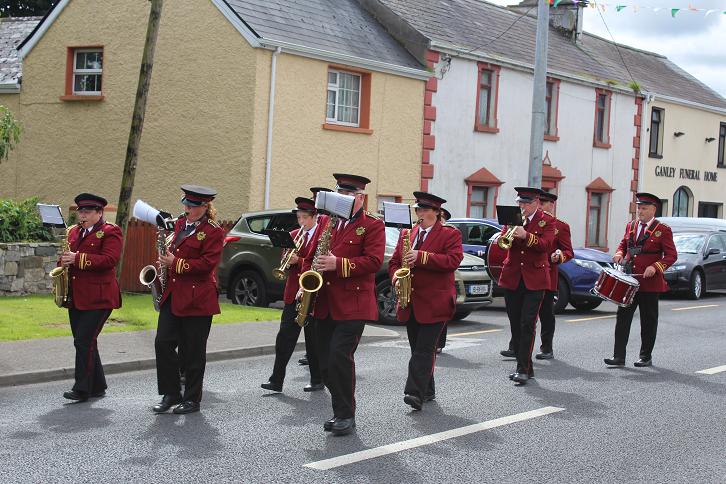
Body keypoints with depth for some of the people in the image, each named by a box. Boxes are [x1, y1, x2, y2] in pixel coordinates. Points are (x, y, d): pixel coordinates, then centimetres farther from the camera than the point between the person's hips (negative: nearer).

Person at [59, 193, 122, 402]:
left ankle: (82, 389, -7)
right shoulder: (74, 232, 18)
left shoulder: (110, 232, -5)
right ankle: (97, 386, 21)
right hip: (76, 297, 8)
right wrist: (63, 262, 2)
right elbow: (68, 256, 26)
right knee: (84, 342, 10)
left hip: (98, 298, -8)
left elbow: (109, 259, -17)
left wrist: (78, 258, -21)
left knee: (84, 341, -12)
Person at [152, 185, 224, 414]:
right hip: (172, 295, 7)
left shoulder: (213, 231, -8)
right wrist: (165, 260, 8)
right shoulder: (180, 224, 14)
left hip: (196, 299, -7)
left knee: (193, 351, 1)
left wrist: (176, 264, -19)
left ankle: (192, 399, 13)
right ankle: (171, 394, 12)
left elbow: (207, 264, -16)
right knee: (163, 343, 0)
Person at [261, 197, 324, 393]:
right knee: (285, 337, 1)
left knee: (313, 339, 4)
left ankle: (317, 380, 15)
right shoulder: (294, 235, 13)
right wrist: (288, 259, -13)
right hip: (293, 294, 5)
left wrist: (299, 261, -21)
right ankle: (276, 380, 1)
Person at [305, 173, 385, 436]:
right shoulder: (328, 223, 17)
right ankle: (340, 411, 18)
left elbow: (373, 262, -13)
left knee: (340, 357, -14)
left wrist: (338, 264, -21)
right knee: (326, 363, 6)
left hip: (353, 306, -6)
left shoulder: (373, 226, -1)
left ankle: (346, 415, -1)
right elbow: (315, 256, 24)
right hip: (325, 306, 6)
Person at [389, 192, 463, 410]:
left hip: (434, 303, -6)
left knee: (424, 349, -11)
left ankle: (416, 393, -16)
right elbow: (394, 262, 16)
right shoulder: (406, 234, 15)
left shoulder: (450, 235, -1)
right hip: (410, 303, 6)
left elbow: (453, 260, -16)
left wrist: (421, 257, -22)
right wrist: (397, 278, -6)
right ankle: (427, 391, 22)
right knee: (418, 349, 11)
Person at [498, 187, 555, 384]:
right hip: (512, 277, 4)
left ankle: (523, 369, -10)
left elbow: (546, 245, -14)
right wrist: (510, 231, -20)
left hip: (534, 279, -4)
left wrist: (525, 236, -28)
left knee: (528, 324, -10)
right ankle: (521, 357, 19)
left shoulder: (546, 221, 1)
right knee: (515, 323, 8)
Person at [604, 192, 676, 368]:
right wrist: (619, 253, 0)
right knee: (623, 317, -1)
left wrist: (655, 267, -21)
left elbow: (671, 255, -6)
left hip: (650, 283, -4)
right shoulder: (631, 226, 11)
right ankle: (618, 356, -1)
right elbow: (623, 244, 23)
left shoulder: (663, 230, -4)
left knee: (648, 320, 6)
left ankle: (646, 356, 17)